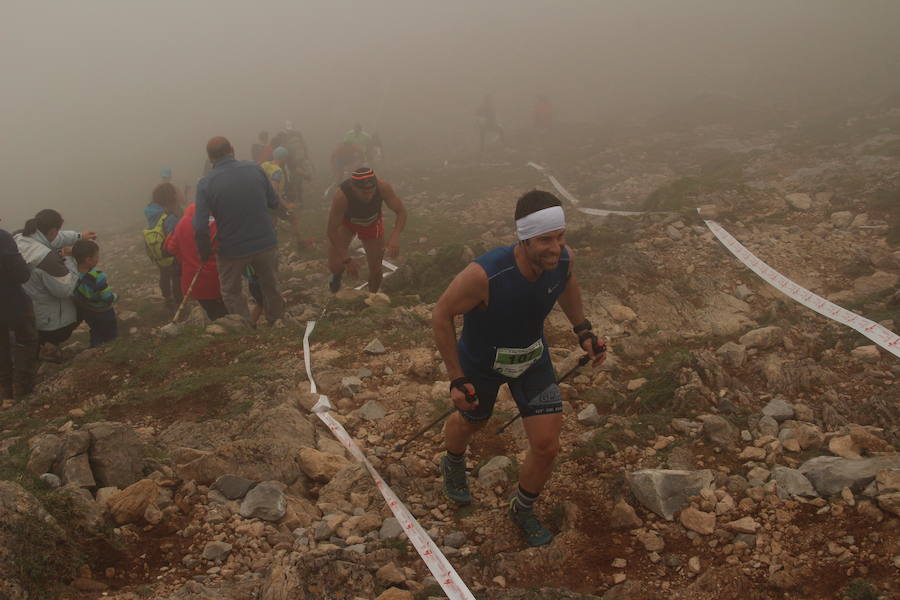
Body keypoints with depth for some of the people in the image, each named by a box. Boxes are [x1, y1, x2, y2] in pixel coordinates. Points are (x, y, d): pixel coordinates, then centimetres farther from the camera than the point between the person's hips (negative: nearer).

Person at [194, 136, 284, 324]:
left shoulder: (205, 184, -16)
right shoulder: (254, 168, -9)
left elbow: (200, 227, -19)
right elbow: (274, 202, 1)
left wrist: (205, 253, -3)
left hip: (232, 250, -2)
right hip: (266, 243, 3)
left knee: (232, 293, 21)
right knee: (271, 287, 24)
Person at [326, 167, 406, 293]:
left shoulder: (383, 187, -37)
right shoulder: (341, 196, -42)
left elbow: (401, 211, -26)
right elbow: (332, 231, -34)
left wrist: (395, 236, -44)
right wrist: (347, 260, -36)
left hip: (372, 223, 2)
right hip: (346, 223, -2)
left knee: (375, 269, 6)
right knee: (335, 266, -14)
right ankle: (337, 275, 26)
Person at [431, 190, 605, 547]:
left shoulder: (564, 259, -26)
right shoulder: (483, 275, -42)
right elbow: (441, 316, -25)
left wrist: (583, 330, -4)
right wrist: (456, 379, -23)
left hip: (533, 358, 3)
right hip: (481, 363, -3)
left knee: (547, 446, 0)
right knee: (471, 422, 25)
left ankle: (523, 511, 32)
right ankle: (453, 465, 64)